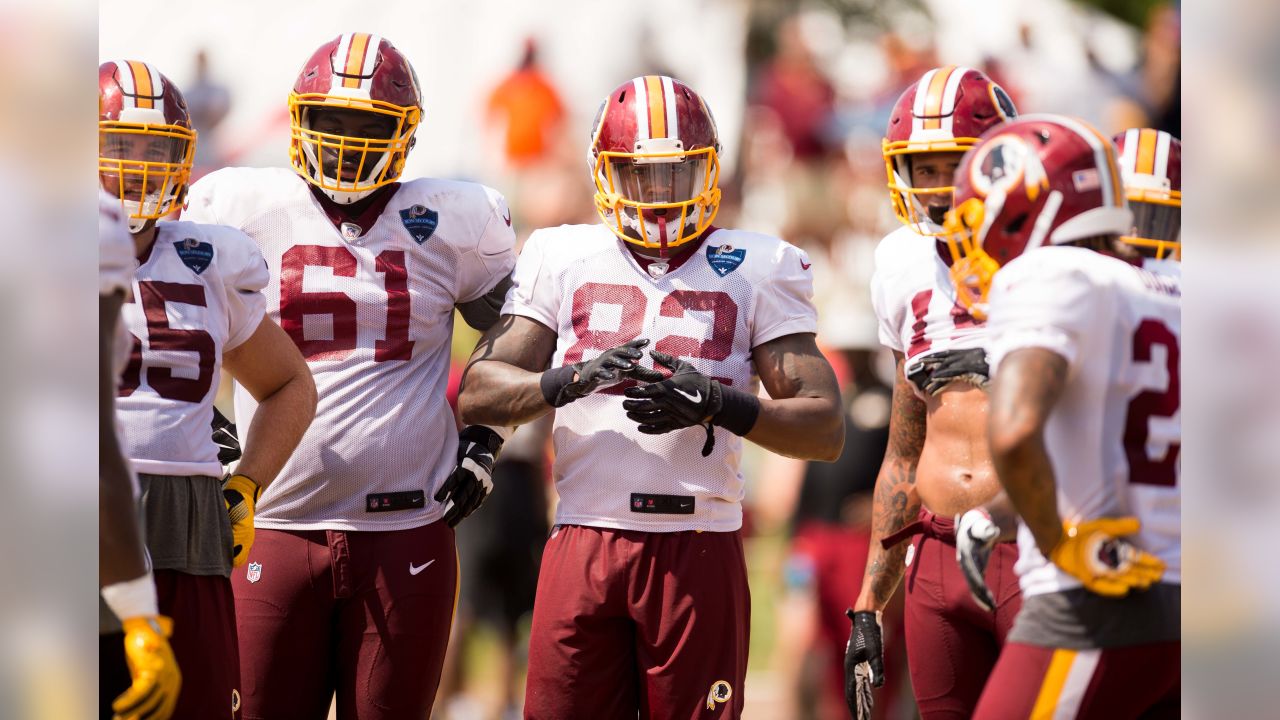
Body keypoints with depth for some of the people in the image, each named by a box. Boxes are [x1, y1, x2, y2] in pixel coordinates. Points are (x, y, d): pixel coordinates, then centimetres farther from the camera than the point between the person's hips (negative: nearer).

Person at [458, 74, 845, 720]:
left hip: (699, 546, -1)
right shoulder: (562, 260, 12)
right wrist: (570, 380, -15)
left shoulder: (756, 272, 8)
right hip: (584, 540, 1)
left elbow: (825, 429, 3)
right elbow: (476, 394, 4)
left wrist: (715, 405, -15)